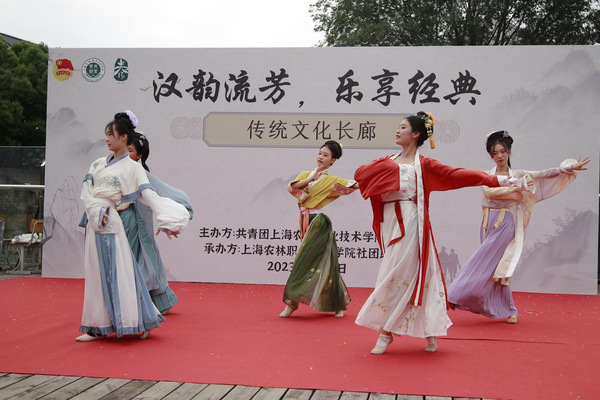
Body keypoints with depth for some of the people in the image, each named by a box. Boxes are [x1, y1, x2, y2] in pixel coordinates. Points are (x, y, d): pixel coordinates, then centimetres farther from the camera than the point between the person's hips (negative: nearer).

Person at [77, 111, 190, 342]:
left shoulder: (132, 167, -2)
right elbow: (86, 193, 5)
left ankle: (141, 323, 4)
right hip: (93, 223, 6)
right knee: (96, 274, 8)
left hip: (111, 225, -6)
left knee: (119, 272, -6)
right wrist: (97, 212, -14)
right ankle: (98, 327, 16)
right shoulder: (98, 164, 13)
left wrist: (165, 221, -23)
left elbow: (149, 195, -12)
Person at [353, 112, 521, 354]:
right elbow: (360, 174, 6)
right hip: (390, 225, 5)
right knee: (408, 278, 6)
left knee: (396, 278, -7)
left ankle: (386, 333, 2)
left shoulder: (423, 165, 1)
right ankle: (429, 332, 14)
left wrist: (495, 181, -11)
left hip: (410, 226, -5)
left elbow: (456, 174, -5)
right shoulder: (388, 162, 15)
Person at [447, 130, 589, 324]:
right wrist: (514, 189, -21)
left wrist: (570, 167, -17)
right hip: (489, 223, 3)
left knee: (484, 263, -12)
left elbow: (544, 175, -7)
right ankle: (509, 310, 17)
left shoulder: (517, 175, 2)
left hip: (505, 224, -3)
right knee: (495, 267, 6)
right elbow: (489, 192, -13)